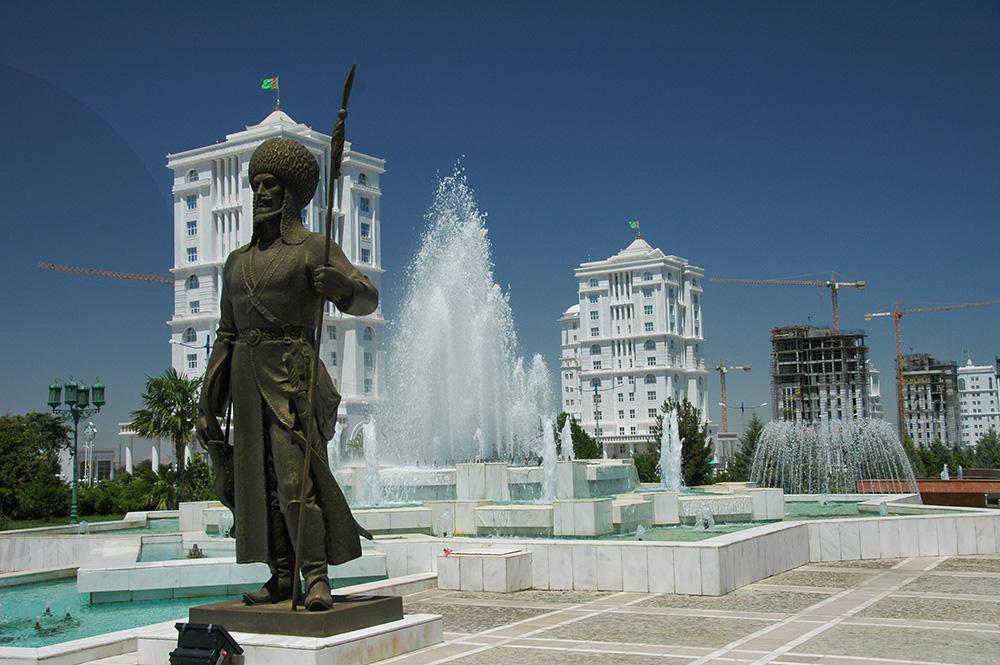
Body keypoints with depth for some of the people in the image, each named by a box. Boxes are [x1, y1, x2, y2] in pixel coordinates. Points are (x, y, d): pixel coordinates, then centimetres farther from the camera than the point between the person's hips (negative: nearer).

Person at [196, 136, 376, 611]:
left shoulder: (312, 248, 1)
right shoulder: (237, 261, 19)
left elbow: (368, 298, -9)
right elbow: (226, 335, 20)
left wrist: (339, 286, -33)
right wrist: (208, 403, 16)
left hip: (292, 376, -6)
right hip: (247, 378, 6)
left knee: (296, 477, -14)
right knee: (259, 479, 4)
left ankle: (317, 576, -11)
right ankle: (282, 577, 10)